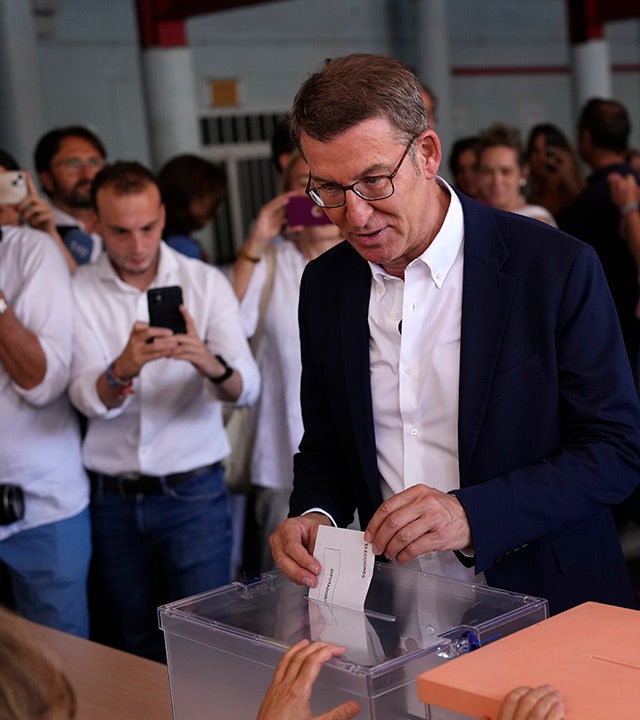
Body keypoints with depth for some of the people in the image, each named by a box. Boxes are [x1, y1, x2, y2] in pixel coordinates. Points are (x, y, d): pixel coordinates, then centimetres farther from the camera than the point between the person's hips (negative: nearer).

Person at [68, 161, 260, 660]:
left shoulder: (206, 282, -4)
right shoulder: (79, 291, -3)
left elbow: (246, 388, -14)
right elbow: (89, 399, -14)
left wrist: (211, 364, -37)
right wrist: (123, 369, -36)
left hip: (193, 492, -1)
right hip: (113, 500, 2)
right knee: (140, 646, 15)